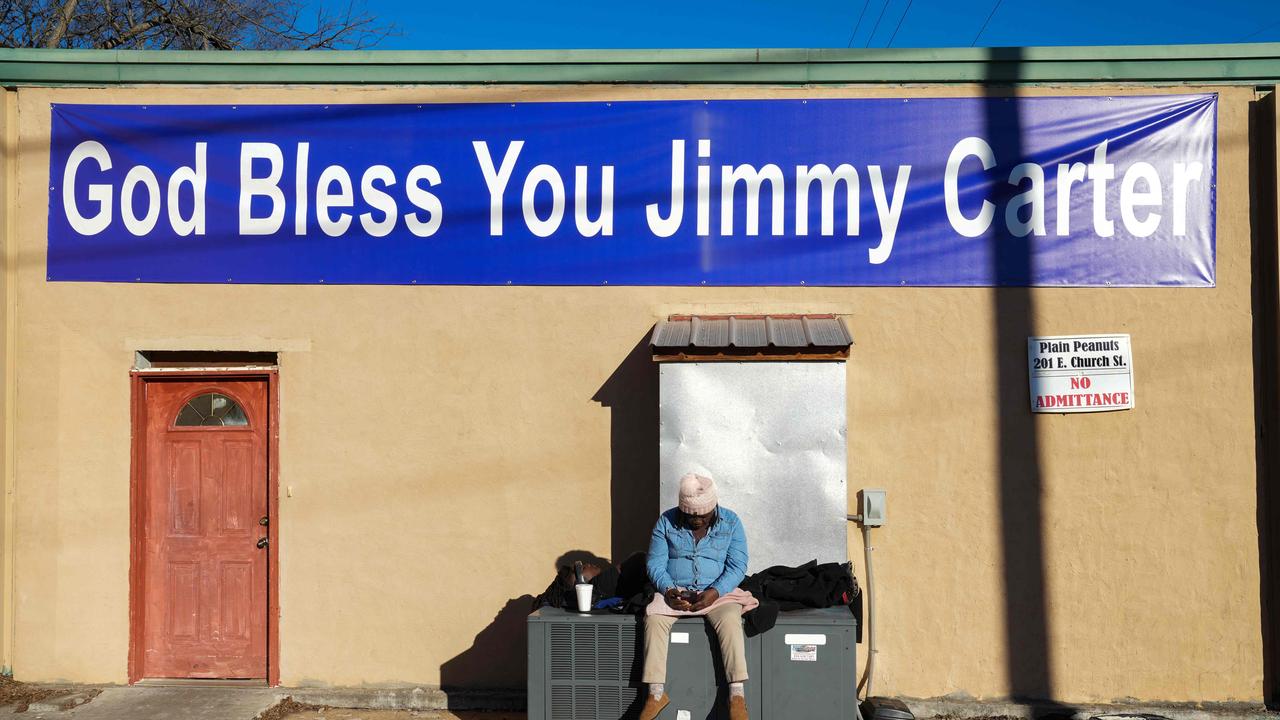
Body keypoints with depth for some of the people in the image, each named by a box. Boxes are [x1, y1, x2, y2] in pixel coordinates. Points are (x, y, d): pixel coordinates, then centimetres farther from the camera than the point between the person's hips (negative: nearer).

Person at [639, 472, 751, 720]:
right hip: (675, 591, 1)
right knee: (654, 618, -29)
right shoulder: (666, 522, 0)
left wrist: (714, 592, -21)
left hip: (718, 592, -1)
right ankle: (656, 693, -24)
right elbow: (655, 564, 0)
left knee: (730, 620, -32)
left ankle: (737, 695, -30)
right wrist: (669, 590, -19)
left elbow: (737, 566, -5)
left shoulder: (730, 522, -2)